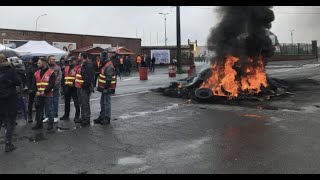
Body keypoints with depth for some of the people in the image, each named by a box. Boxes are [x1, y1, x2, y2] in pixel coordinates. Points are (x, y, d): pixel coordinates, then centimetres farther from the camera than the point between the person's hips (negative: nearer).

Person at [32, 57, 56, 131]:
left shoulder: (51, 72, -6)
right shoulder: (36, 73, 13)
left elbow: (52, 84, -13)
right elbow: (34, 84, 11)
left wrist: (44, 92, -17)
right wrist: (36, 91, -6)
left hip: (48, 95, -6)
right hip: (38, 95, 6)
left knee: (50, 109, 1)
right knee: (39, 109, 12)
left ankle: (50, 124, 10)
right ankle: (39, 123, 23)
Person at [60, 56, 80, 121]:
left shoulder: (78, 68, -8)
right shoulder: (66, 68, 16)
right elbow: (64, 77, 23)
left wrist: (74, 84, -21)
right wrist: (64, 84, 15)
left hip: (74, 87, -7)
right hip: (67, 87, 8)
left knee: (76, 102, -3)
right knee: (67, 102, 15)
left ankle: (77, 116, 5)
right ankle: (66, 115, 26)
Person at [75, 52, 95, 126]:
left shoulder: (88, 65, -16)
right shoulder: (81, 65, 17)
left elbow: (89, 77, -24)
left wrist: (84, 85, -23)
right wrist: (77, 84, 17)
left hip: (85, 88, -10)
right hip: (80, 87, 10)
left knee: (85, 104, -4)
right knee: (82, 104, 17)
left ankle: (87, 119, 4)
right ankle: (83, 118, 27)